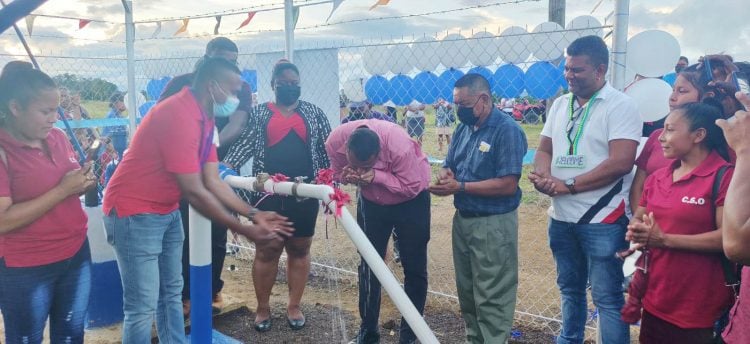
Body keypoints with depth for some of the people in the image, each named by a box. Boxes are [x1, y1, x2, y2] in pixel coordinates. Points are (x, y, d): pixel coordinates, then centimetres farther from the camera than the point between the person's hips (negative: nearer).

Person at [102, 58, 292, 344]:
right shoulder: (178, 116, -26)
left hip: (167, 212, 10)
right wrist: (244, 230, -19)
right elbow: (194, 192, -25)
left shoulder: (205, 118, 4)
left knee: (171, 293, 15)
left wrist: (253, 214, -6)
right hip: (134, 213, -9)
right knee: (143, 307, -3)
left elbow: (213, 182, 3)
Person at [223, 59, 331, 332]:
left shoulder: (313, 113, 8)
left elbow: (328, 150, 8)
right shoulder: (258, 114, 5)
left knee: (299, 250, 9)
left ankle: (294, 307, 23)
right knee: (266, 251, 5)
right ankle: (262, 308, 21)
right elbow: (242, 145, -2)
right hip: (267, 195, -1)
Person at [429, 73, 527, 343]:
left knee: (492, 297, 0)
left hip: (494, 225, -8)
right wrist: (445, 174, -11)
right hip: (462, 219, 8)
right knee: (467, 290, 20)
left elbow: (508, 185, -22)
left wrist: (460, 187, -22)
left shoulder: (507, 131, -16)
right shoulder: (463, 129, 8)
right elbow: (448, 166, 14)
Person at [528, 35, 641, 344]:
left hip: (602, 219, -6)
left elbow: (621, 162, -19)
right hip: (561, 216, 7)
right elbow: (544, 149, 12)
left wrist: (568, 185, -17)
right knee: (569, 289, 20)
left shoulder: (620, 105, -11)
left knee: (607, 297, 1)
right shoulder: (560, 104, 10)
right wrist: (543, 176, -11)